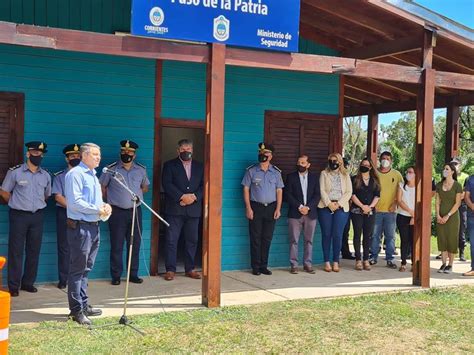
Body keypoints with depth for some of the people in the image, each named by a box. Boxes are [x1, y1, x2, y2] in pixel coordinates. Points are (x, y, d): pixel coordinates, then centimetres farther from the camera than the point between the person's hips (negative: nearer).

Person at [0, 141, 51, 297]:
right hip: (19, 215, -4)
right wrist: (17, 203, 6)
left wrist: (37, 204, 13)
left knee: (34, 251, 7)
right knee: (16, 251, -1)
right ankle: (13, 286, 5)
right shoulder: (15, 172, -6)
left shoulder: (45, 175, 6)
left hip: (37, 216, 4)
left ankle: (28, 283, 19)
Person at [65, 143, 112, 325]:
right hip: (80, 227, -9)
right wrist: (98, 210, -16)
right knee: (77, 269, -4)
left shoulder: (93, 175, 18)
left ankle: (83, 305, 24)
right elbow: (75, 202, -19)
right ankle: (76, 310, 1)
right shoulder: (75, 174, -11)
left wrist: (105, 206, 2)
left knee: (86, 269, 15)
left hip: (94, 227, 9)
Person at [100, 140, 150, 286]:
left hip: (135, 211, 3)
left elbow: (145, 187, 21)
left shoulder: (141, 170, 8)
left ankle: (133, 274, 15)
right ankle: (116, 276, 7)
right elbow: (102, 187, 6)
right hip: (117, 212, -3)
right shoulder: (111, 169, -1)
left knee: (135, 244, 6)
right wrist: (111, 199, 1)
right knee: (117, 246, -1)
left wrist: (136, 195, 7)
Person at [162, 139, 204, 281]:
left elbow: (204, 185, 7)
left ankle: (190, 269, 15)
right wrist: (182, 196, -16)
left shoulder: (199, 166, 14)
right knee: (171, 240, -3)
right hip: (175, 208, -3)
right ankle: (170, 269, 3)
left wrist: (194, 196, -11)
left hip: (193, 209, 3)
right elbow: (167, 184, -7)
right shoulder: (169, 165, 5)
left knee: (192, 240, 6)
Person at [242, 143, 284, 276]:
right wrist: (248, 208, -7)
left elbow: (279, 191, 7)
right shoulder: (251, 171, 1)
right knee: (255, 238, -1)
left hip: (271, 207, 2)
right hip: (256, 207, -2)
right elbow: (246, 190, 0)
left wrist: (278, 209, -1)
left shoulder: (276, 172, 7)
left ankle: (264, 266, 12)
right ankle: (255, 266, 5)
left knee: (267, 238, 5)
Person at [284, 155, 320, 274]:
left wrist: (308, 207, -10)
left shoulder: (314, 177, 10)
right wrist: (299, 206, -12)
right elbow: (288, 194, -2)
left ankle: (308, 264, 11)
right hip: (295, 214, -1)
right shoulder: (291, 177, 5)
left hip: (311, 213, 2)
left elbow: (317, 195, 3)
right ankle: (293, 265, 3)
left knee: (309, 240, 5)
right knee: (294, 240, -2)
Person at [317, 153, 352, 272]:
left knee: (337, 235, -4)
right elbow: (322, 190, 0)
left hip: (341, 208, 0)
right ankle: (327, 262, 5)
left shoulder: (345, 175, 12)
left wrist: (338, 204, -8)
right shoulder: (324, 173, 10)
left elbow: (349, 192, 4)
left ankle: (336, 262, 3)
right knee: (326, 235, -1)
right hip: (326, 207, 0)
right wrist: (329, 203, -12)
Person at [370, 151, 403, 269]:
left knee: (390, 236, 2)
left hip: (391, 210, 0)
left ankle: (389, 259, 7)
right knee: (375, 235, 4)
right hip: (376, 209, 0)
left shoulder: (397, 174, 6)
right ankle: (374, 257, 13)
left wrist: (395, 202, -3)